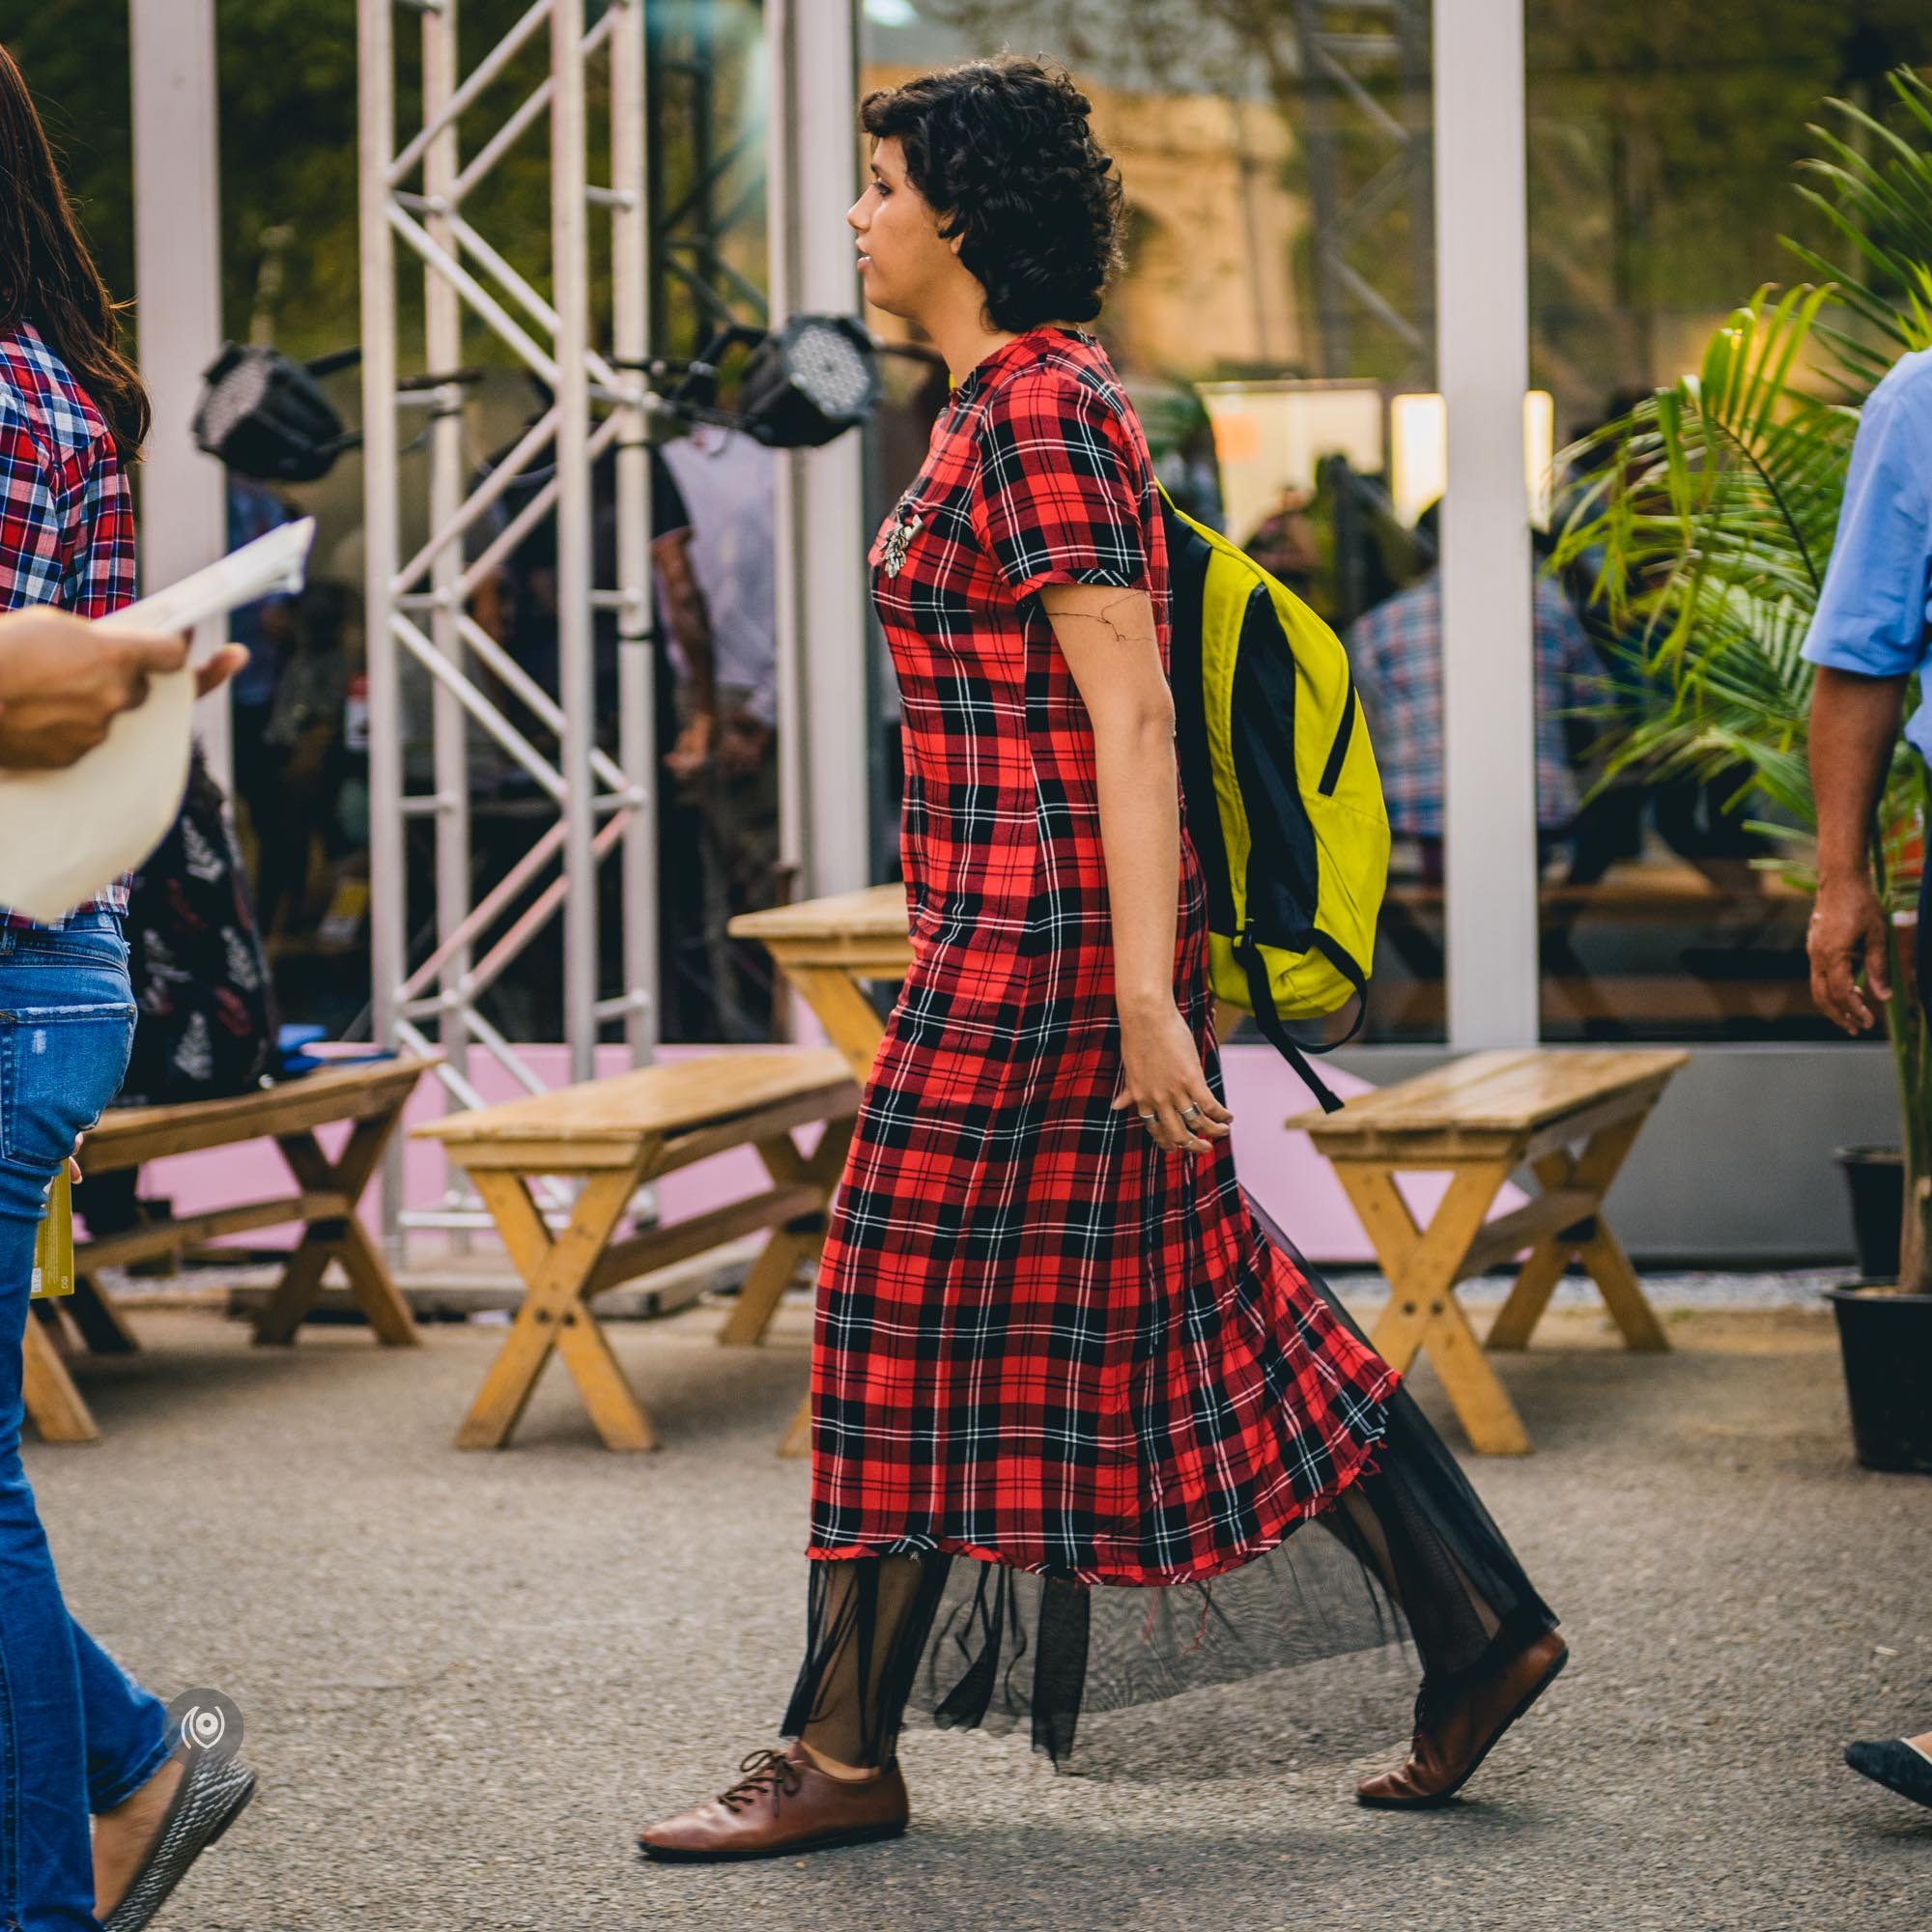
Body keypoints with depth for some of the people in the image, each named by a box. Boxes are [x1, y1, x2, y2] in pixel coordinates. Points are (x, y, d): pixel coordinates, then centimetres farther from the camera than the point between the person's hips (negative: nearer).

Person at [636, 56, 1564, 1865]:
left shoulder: (1040, 410, -15)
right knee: (1198, 1301, 12)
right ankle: (1479, 1626, 18)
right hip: (1019, 924, 10)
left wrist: (1145, 993, -24)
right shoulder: (1003, 400, 15)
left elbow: (1131, 710, -20)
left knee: (911, 1306, -2)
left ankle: (844, 1753, 7)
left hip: (1041, 933, -10)